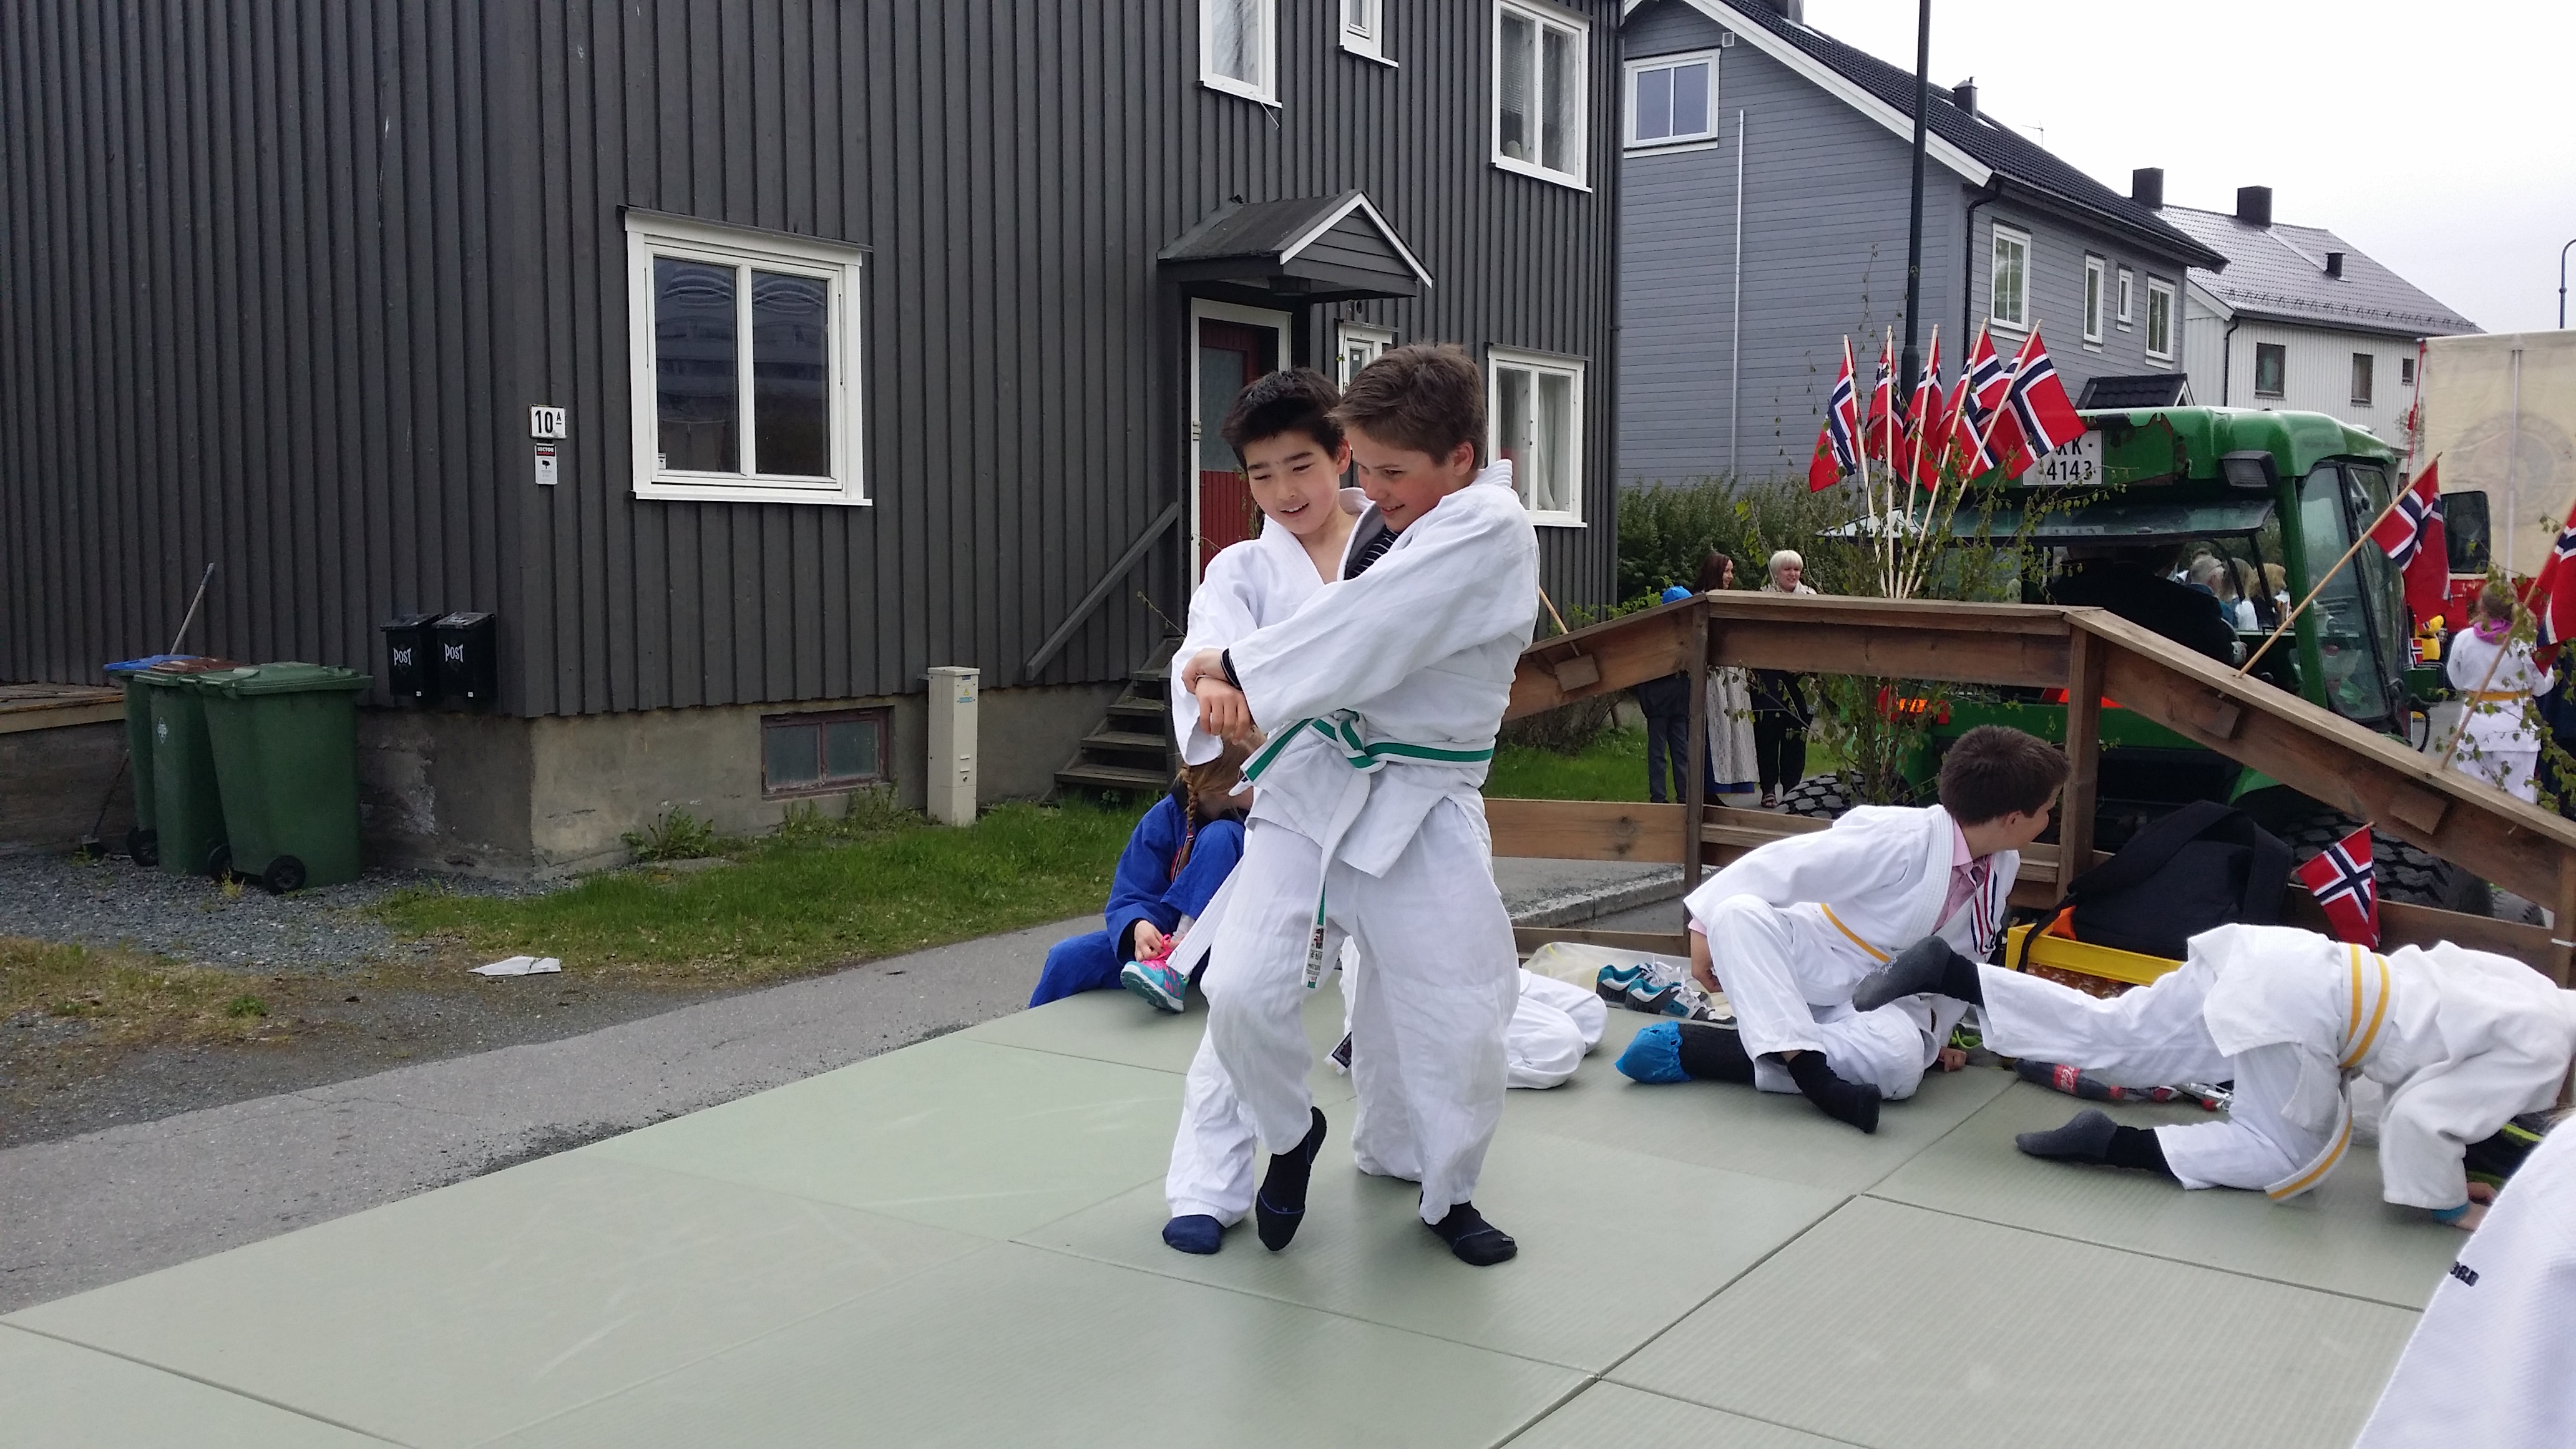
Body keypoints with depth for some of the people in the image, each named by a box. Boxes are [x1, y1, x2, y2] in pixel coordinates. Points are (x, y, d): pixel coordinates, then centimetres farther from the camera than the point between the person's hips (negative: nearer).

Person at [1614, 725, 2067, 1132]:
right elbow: (1787, 864, -20)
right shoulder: (1902, 838, -20)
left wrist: (1937, 1033, 19)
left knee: (1901, 1060, -34)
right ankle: (1807, 1066, -44)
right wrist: (1707, 927, -21)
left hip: (1883, 997, 4)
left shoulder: (2003, 866, 1)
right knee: (1739, 913, -35)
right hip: (1814, 965, -4)